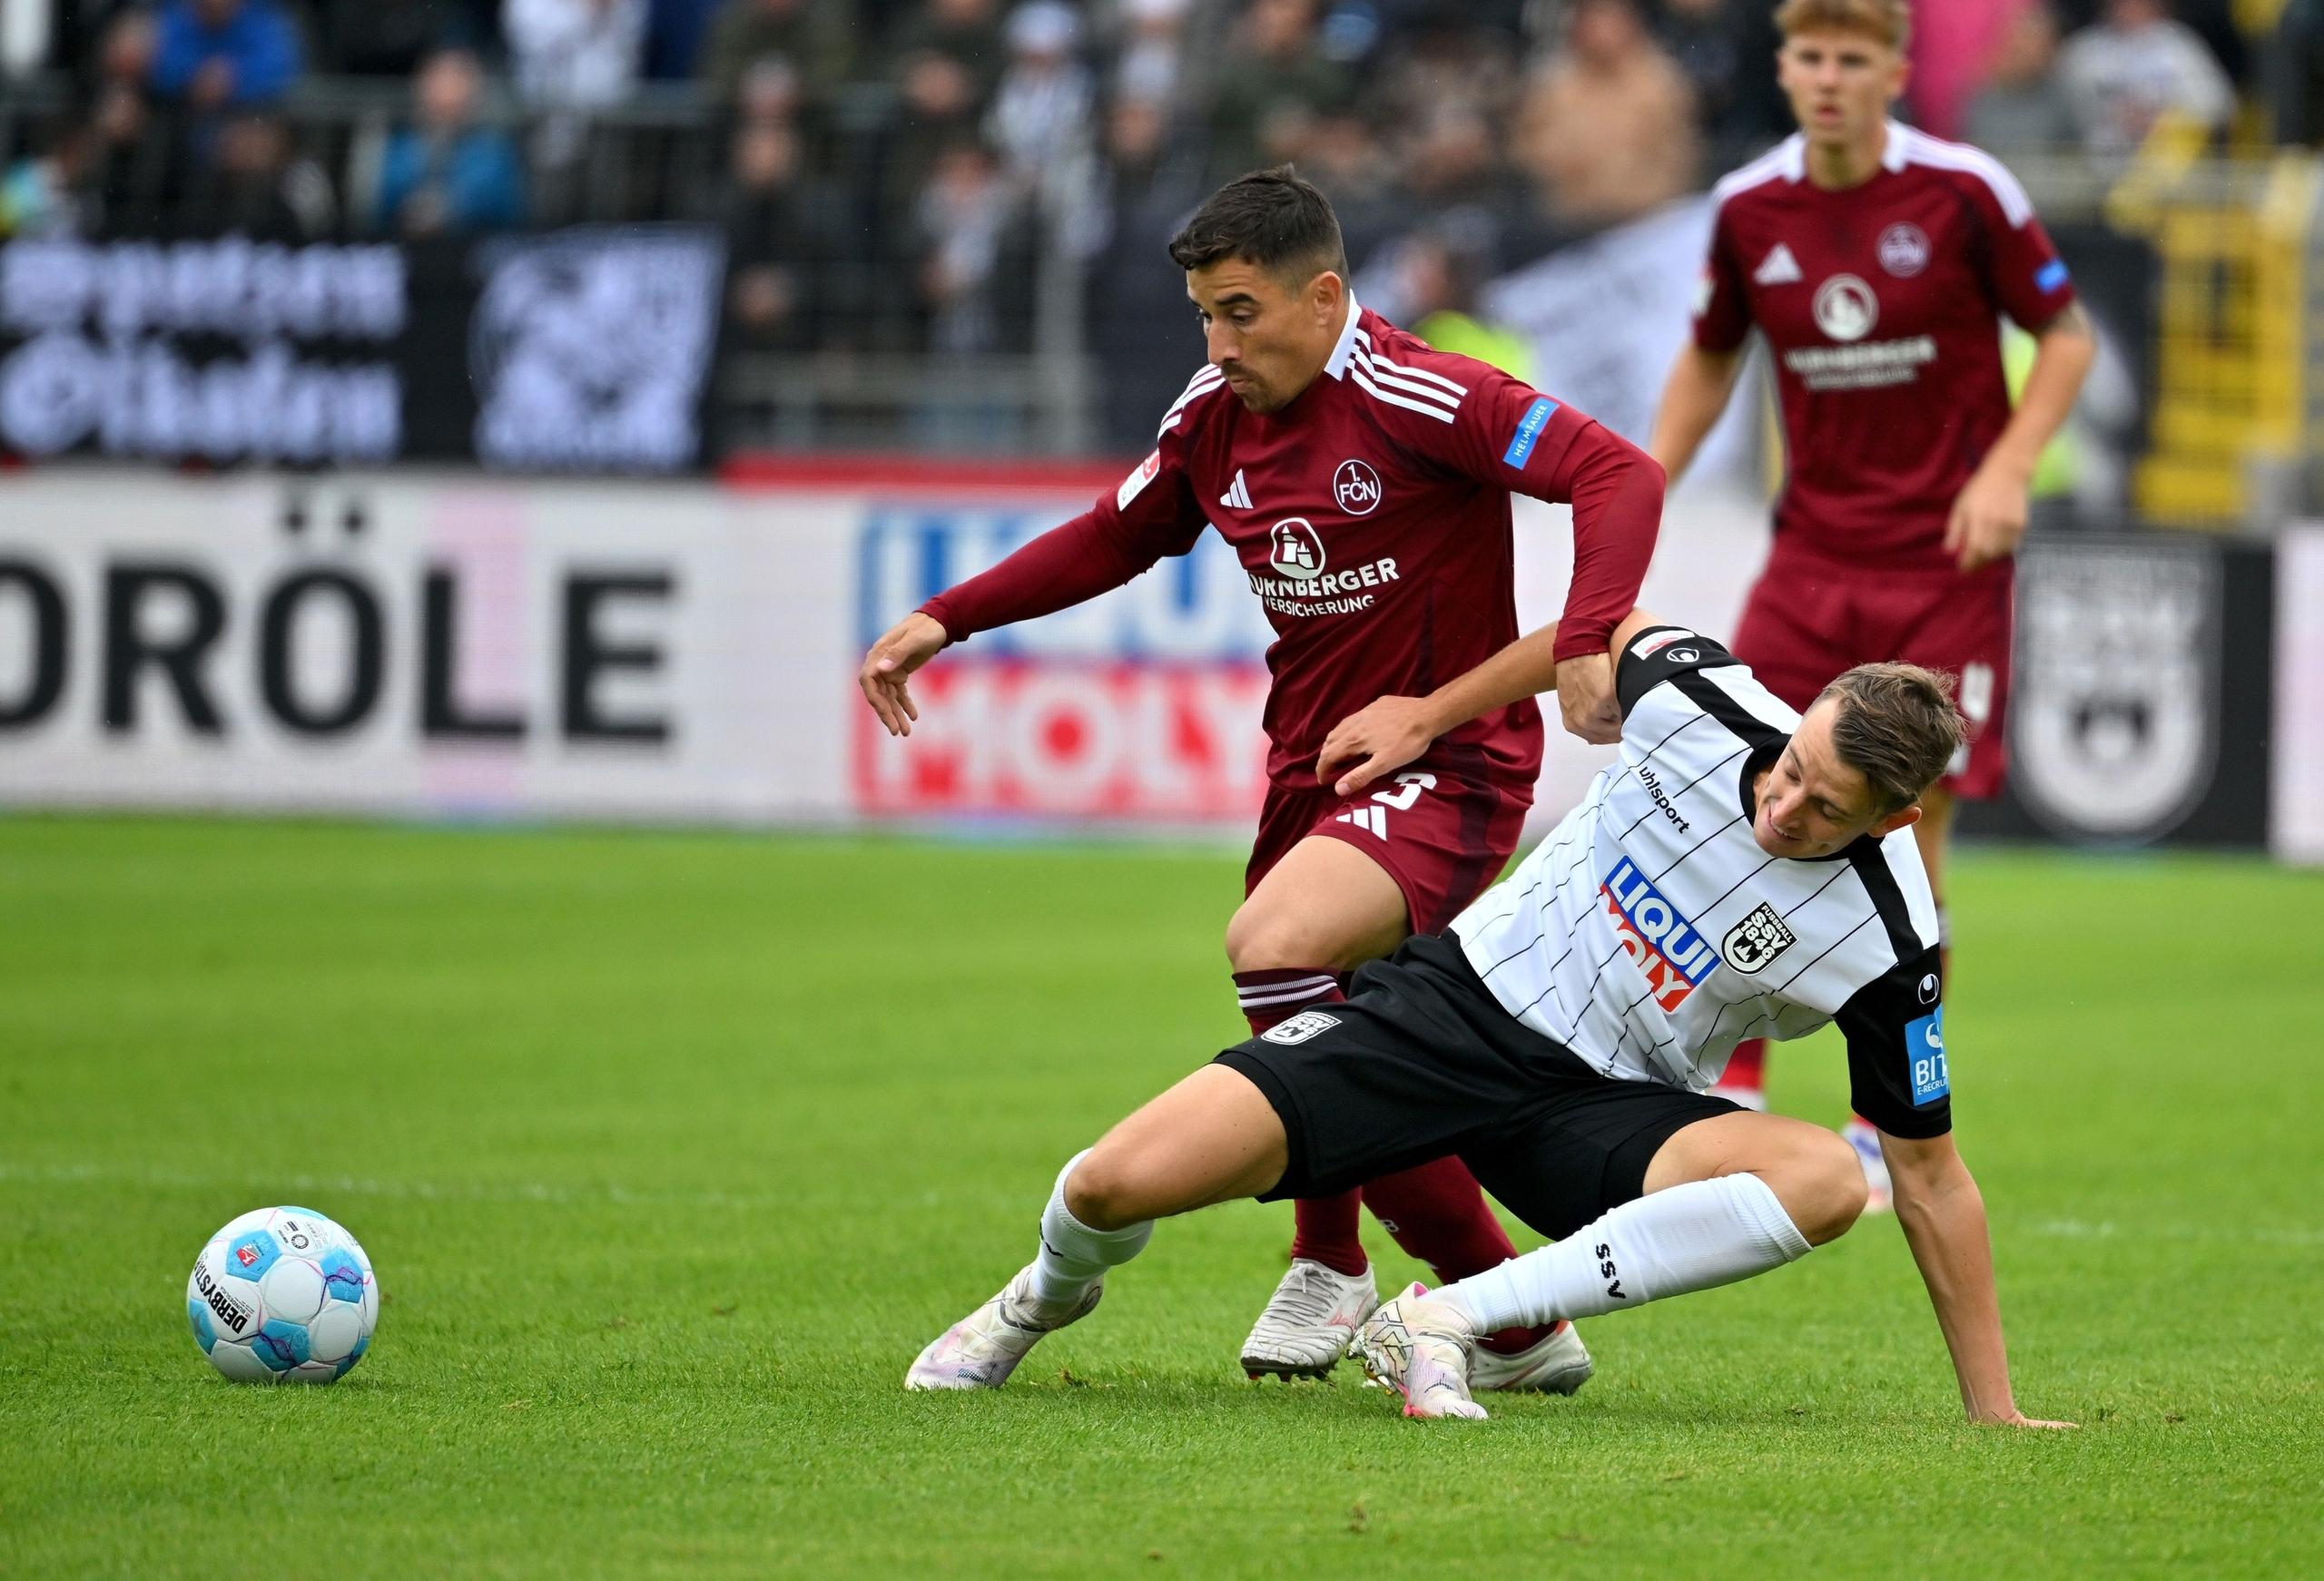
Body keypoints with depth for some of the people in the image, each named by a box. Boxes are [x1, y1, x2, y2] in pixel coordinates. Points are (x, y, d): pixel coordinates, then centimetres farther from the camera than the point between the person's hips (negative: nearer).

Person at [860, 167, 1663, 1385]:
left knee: (1275, 943, -28)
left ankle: (1332, 1263, -12)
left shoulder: (1415, 397, -17)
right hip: (1312, 769, 8)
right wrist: (947, 620, 14)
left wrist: (1585, 639, -35)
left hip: (1447, 768, -8)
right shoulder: (1214, 416, 5)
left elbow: (1620, 474, -22)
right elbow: (1114, 539, 22)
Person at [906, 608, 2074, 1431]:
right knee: (1122, 1184, -17)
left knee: (1827, 1180, -33)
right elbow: (1607, 625, 8)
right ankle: (1053, 1290, 24)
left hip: (1597, 1112, 0)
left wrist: (1995, 1414, -9)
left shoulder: (1887, 947, -18)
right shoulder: (1695, 693, -17)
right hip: (1458, 1000, 1)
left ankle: (1446, 1322, -27)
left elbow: (1932, 1178, -8)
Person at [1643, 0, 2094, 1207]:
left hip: (1945, 561, -3)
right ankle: (1736, 1093, 7)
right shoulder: (1749, 210, 1)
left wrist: (2007, 469, -13)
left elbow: (2066, 336, 0)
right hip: (1812, 554, 3)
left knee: (1910, 830, -5)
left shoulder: (1964, 192, -8)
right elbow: (1709, 361, 17)